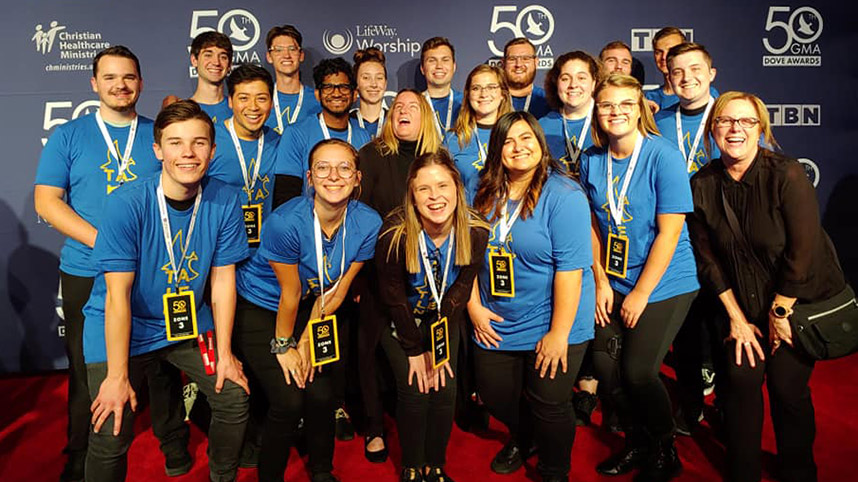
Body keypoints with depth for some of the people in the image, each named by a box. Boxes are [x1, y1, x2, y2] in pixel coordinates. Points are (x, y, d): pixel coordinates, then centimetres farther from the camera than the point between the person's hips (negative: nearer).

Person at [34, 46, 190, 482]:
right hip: (86, 275, 0)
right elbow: (46, 201, -3)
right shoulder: (68, 135, 4)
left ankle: (173, 443, 30)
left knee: (162, 364, 10)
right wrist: (104, 242, -16)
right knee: (87, 371, 11)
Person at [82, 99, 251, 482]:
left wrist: (224, 354, -4)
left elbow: (222, 281, -6)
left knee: (234, 398, 0)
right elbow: (118, 296, -21)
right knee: (111, 436, -12)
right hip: (121, 329, -3)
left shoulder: (224, 202, -12)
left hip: (189, 322, 4)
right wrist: (117, 376, -19)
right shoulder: (126, 205, -22)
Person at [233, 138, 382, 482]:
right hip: (260, 308, -3)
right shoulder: (285, 222, -29)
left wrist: (306, 342, -4)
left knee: (321, 396, -3)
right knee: (288, 401, -11)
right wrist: (284, 347, -5)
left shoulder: (368, 223, -17)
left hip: (317, 309, 4)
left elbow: (337, 289, -8)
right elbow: (291, 293, -17)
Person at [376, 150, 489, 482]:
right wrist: (415, 350, -11)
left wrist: (436, 346, -12)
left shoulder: (475, 231, -21)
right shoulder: (395, 233, -28)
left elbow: (459, 291, -12)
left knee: (445, 390, -5)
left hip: (444, 319, 2)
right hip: (400, 320, -2)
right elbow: (394, 296, -16)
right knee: (414, 390, -10)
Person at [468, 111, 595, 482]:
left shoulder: (564, 195, -17)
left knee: (548, 406, 6)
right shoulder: (486, 195, 1)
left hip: (550, 326, -5)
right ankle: (521, 437, 51)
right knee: (495, 397, 16)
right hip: (496, 324, 5)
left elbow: (570, 268, -21)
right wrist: (473, 306, -1)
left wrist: (559, 333, -21)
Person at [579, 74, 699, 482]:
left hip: (664, 284, -5)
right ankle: (636, 442, 30)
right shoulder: (592, 159, 1)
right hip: (614, 283, 5)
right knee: (605, 364, 3)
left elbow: (669, 232, -16)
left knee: (637, 371, -6)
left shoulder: (663, 156, -15)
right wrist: (602, 282, 0)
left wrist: (640, 294, -13)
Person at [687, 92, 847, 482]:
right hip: (744, 301, 3)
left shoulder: (786, 175, -20)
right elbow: (708, 258, -3)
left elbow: (803, 252, -18)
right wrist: (736, 316, -3)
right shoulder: (702, 185, -8)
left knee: (787, 386, -1)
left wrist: (781, 311, -12)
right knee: (742, 379, -3)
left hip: (801, 299, -3)